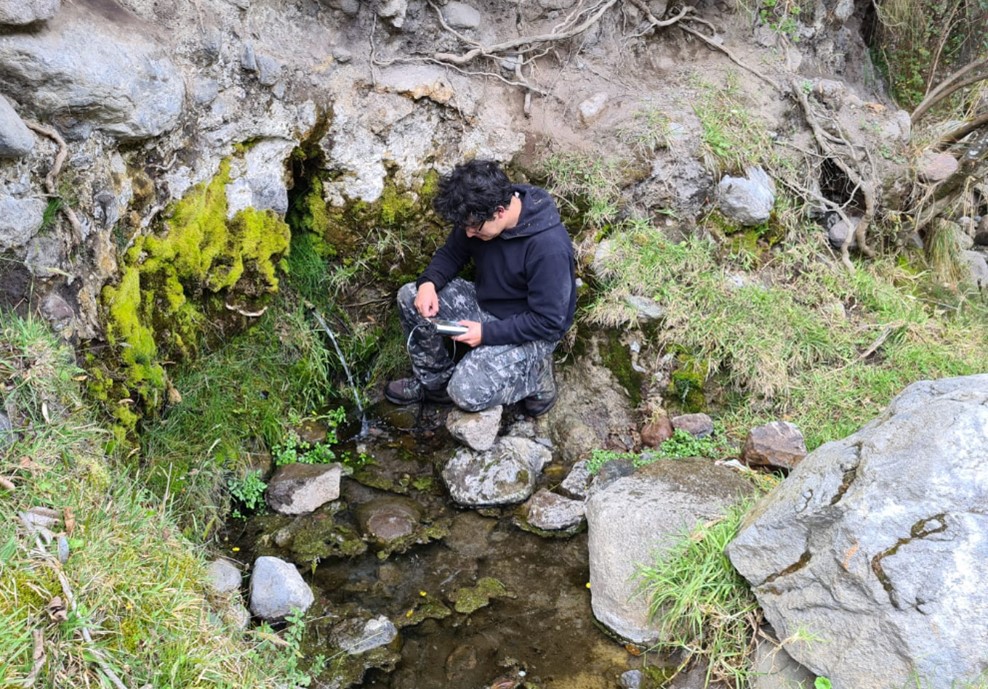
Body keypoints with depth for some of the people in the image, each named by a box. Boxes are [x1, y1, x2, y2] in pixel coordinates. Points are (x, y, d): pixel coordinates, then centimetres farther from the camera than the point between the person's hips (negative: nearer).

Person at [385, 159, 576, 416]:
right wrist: (429, 282, -17)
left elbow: (549, 322, -27)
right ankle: (435, 381, 9)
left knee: (467, 393, -24)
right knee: (410, 297, -7)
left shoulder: (549, 247, -33)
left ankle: (535, 375, 3)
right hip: (485, 302, 7)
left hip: (531, 332, -7)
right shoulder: (479, 217, -13)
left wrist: (487, 333, -26)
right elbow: (451, 253, 5)